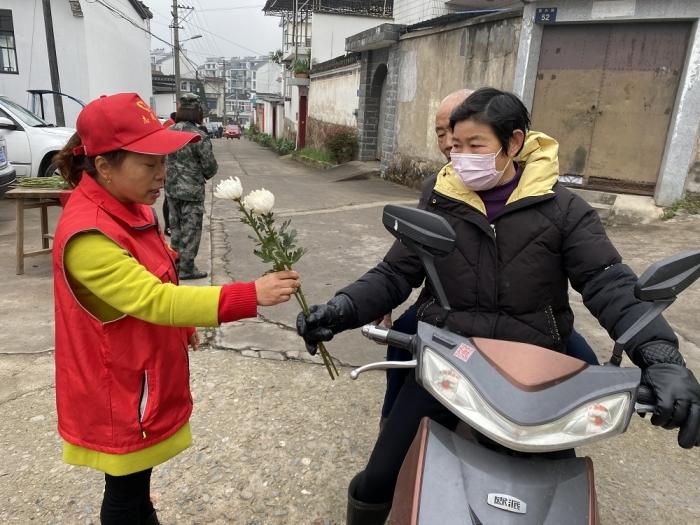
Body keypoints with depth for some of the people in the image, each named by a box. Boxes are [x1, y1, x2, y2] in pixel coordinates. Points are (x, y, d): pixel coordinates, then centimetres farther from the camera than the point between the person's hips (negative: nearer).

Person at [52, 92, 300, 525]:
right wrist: (249, 297, -40)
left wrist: (183, 325, 19)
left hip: (141, 378, 8)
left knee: (138, 479, 28)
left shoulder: (128, 207, 0)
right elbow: (156, 300, -35)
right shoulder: (88, 236, -30)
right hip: (119, 391, -8)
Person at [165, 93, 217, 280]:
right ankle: (186, 268, 9)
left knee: (175, 226, 18)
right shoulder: (199, 136, -18)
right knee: (191, 229, 3)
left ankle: (176, 263, 29)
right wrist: (205, 175, 9)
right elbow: (210, 166, -13)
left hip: (171, 189, 6)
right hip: (192, 190, -6)